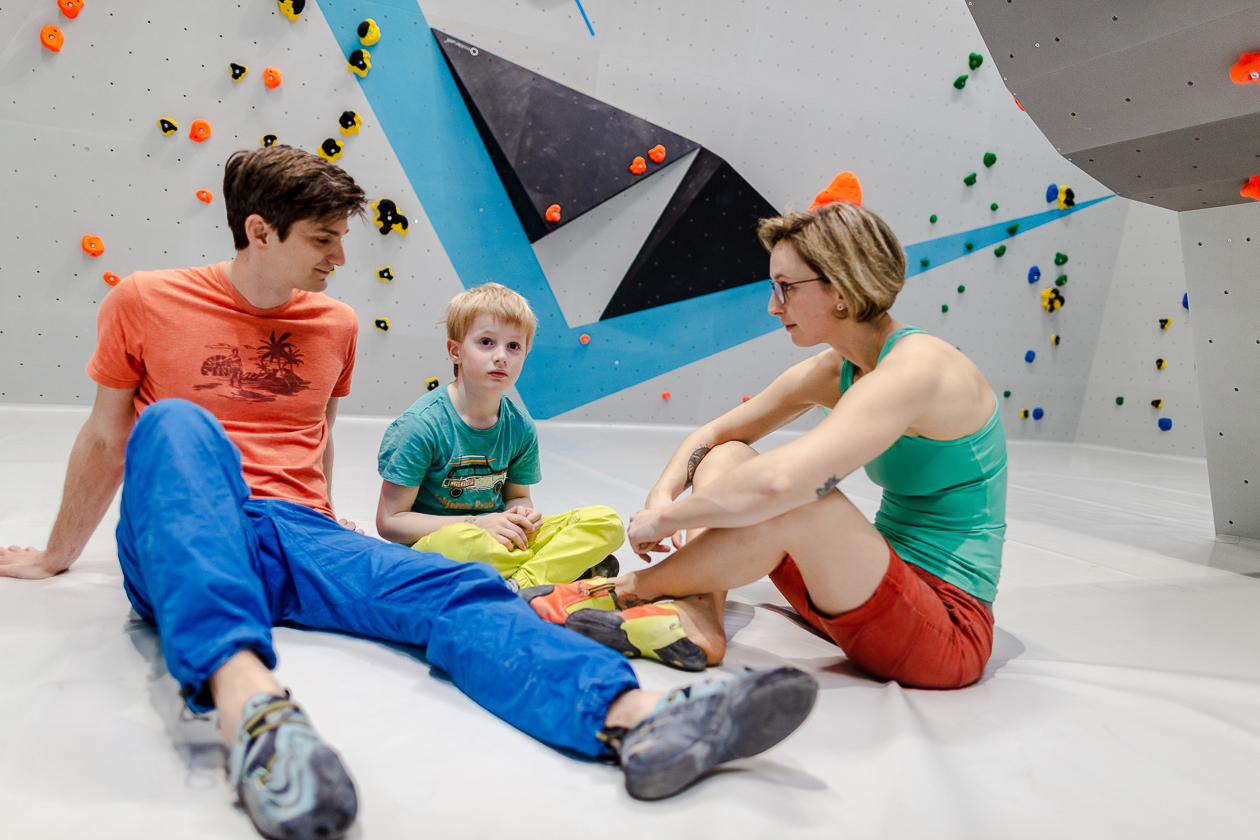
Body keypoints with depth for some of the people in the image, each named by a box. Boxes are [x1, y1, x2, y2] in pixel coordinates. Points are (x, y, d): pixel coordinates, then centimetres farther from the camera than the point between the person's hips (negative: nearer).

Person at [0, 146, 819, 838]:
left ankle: (640, 721, -50)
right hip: (179, 541, -2)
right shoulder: (144, 303, 6)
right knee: (178, 425, -36)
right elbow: (105, 438, 16)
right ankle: (250, 702, -59)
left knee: (451, 588, -27)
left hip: (296, 534, 3)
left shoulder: (336, 323, 15)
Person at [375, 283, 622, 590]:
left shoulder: (520, 427, -1)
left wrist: (523, 516, -11)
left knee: (607, 521, -9)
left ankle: (523, 584, -26)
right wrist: (477, 524, -21)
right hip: (431, 546, -4)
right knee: (455, 541, -41)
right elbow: (390, 521, -14)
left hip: (503, 541, 5)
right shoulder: (421, 424, -16)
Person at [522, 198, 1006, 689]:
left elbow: (779, 481, -36)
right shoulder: (831, 371, 4)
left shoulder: (914, 367, -23)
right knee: (725, 459, 1)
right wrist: (661, 498, -8)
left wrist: (665, 518, -23)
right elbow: (713, 434, 11)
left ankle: (623, 592, -10)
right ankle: (697, 617, -17)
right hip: (887, 590, 8)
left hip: (949, 631, -8)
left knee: (788, 499, -31)